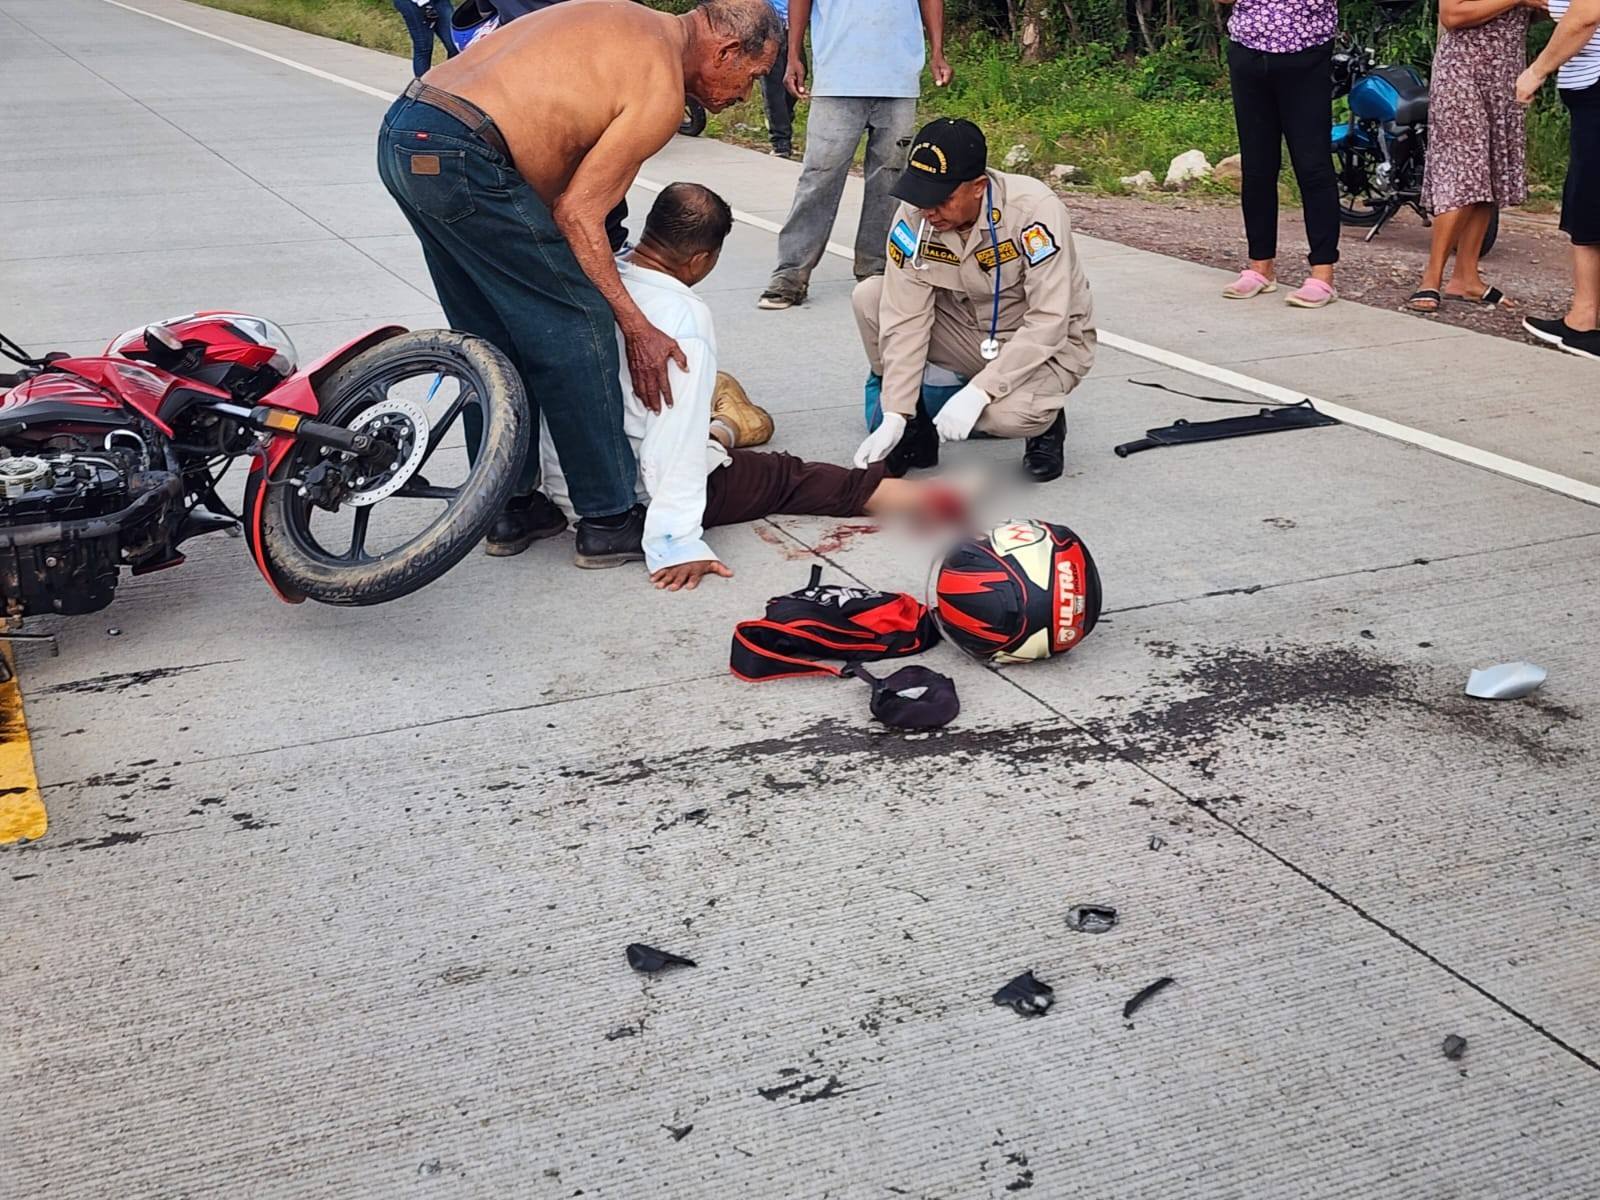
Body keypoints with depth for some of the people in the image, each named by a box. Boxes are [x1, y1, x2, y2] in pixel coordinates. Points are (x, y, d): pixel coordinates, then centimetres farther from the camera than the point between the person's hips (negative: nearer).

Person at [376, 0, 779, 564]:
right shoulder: (661, 91, -6)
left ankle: (511, 509, 27)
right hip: (462, 160, -10)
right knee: (576, 331, 0)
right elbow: (577, 212, -9)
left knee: (494, 342, 19)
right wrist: (637, 328, -5)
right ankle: (608, 522, 7)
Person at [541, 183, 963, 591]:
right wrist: (675, 544, -26)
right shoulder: (684, 316, -24)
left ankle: (719, 431, 51)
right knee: (780, 476, 7)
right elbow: (674, 444, -28)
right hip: (635, 496, -6)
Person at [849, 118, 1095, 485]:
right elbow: (906, 319, -18)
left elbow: (1048, 322, -30)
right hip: (968, 337, 5)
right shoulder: (914, 216, -18)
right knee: (870, 298, -16)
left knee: (1008, 414, -36)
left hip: (1048, 342, -4)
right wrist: (895, 416, -25)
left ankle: (1044, 419, 2)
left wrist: (977, 392, -35)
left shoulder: (1035, 209, -29)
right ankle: (914, 421, 1)